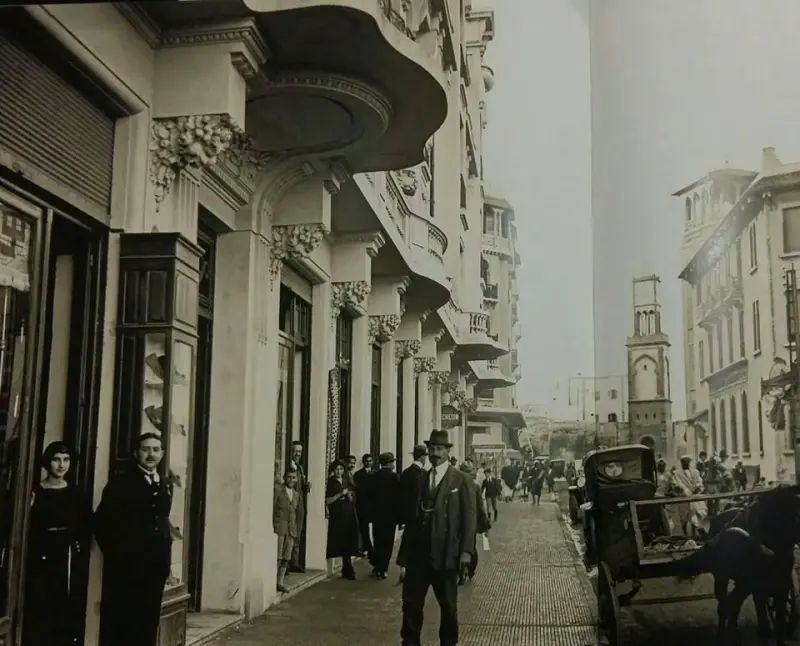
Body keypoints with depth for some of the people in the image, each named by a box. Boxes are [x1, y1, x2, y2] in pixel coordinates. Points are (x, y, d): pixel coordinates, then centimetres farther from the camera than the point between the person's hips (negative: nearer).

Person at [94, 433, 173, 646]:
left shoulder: (165, 485, 14)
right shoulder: (121, 483, -3)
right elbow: (102, 522, -6)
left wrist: (165, 546, 8)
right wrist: (115, 554, -8)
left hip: (155, 566, 5)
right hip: (126, 567, -5)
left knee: (147, 625, 7)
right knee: (118, 626, 0)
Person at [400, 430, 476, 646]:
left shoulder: (461, 480, -2)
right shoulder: (420, 480, 12)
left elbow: (469, 516, -6)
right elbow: (413, 514, 12)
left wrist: (466, 550, -12)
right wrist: (407, 547, 9)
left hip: (446, 553, -4)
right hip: (418, 552, 4)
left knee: (448, 605, 9)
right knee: (411, 602, 3)